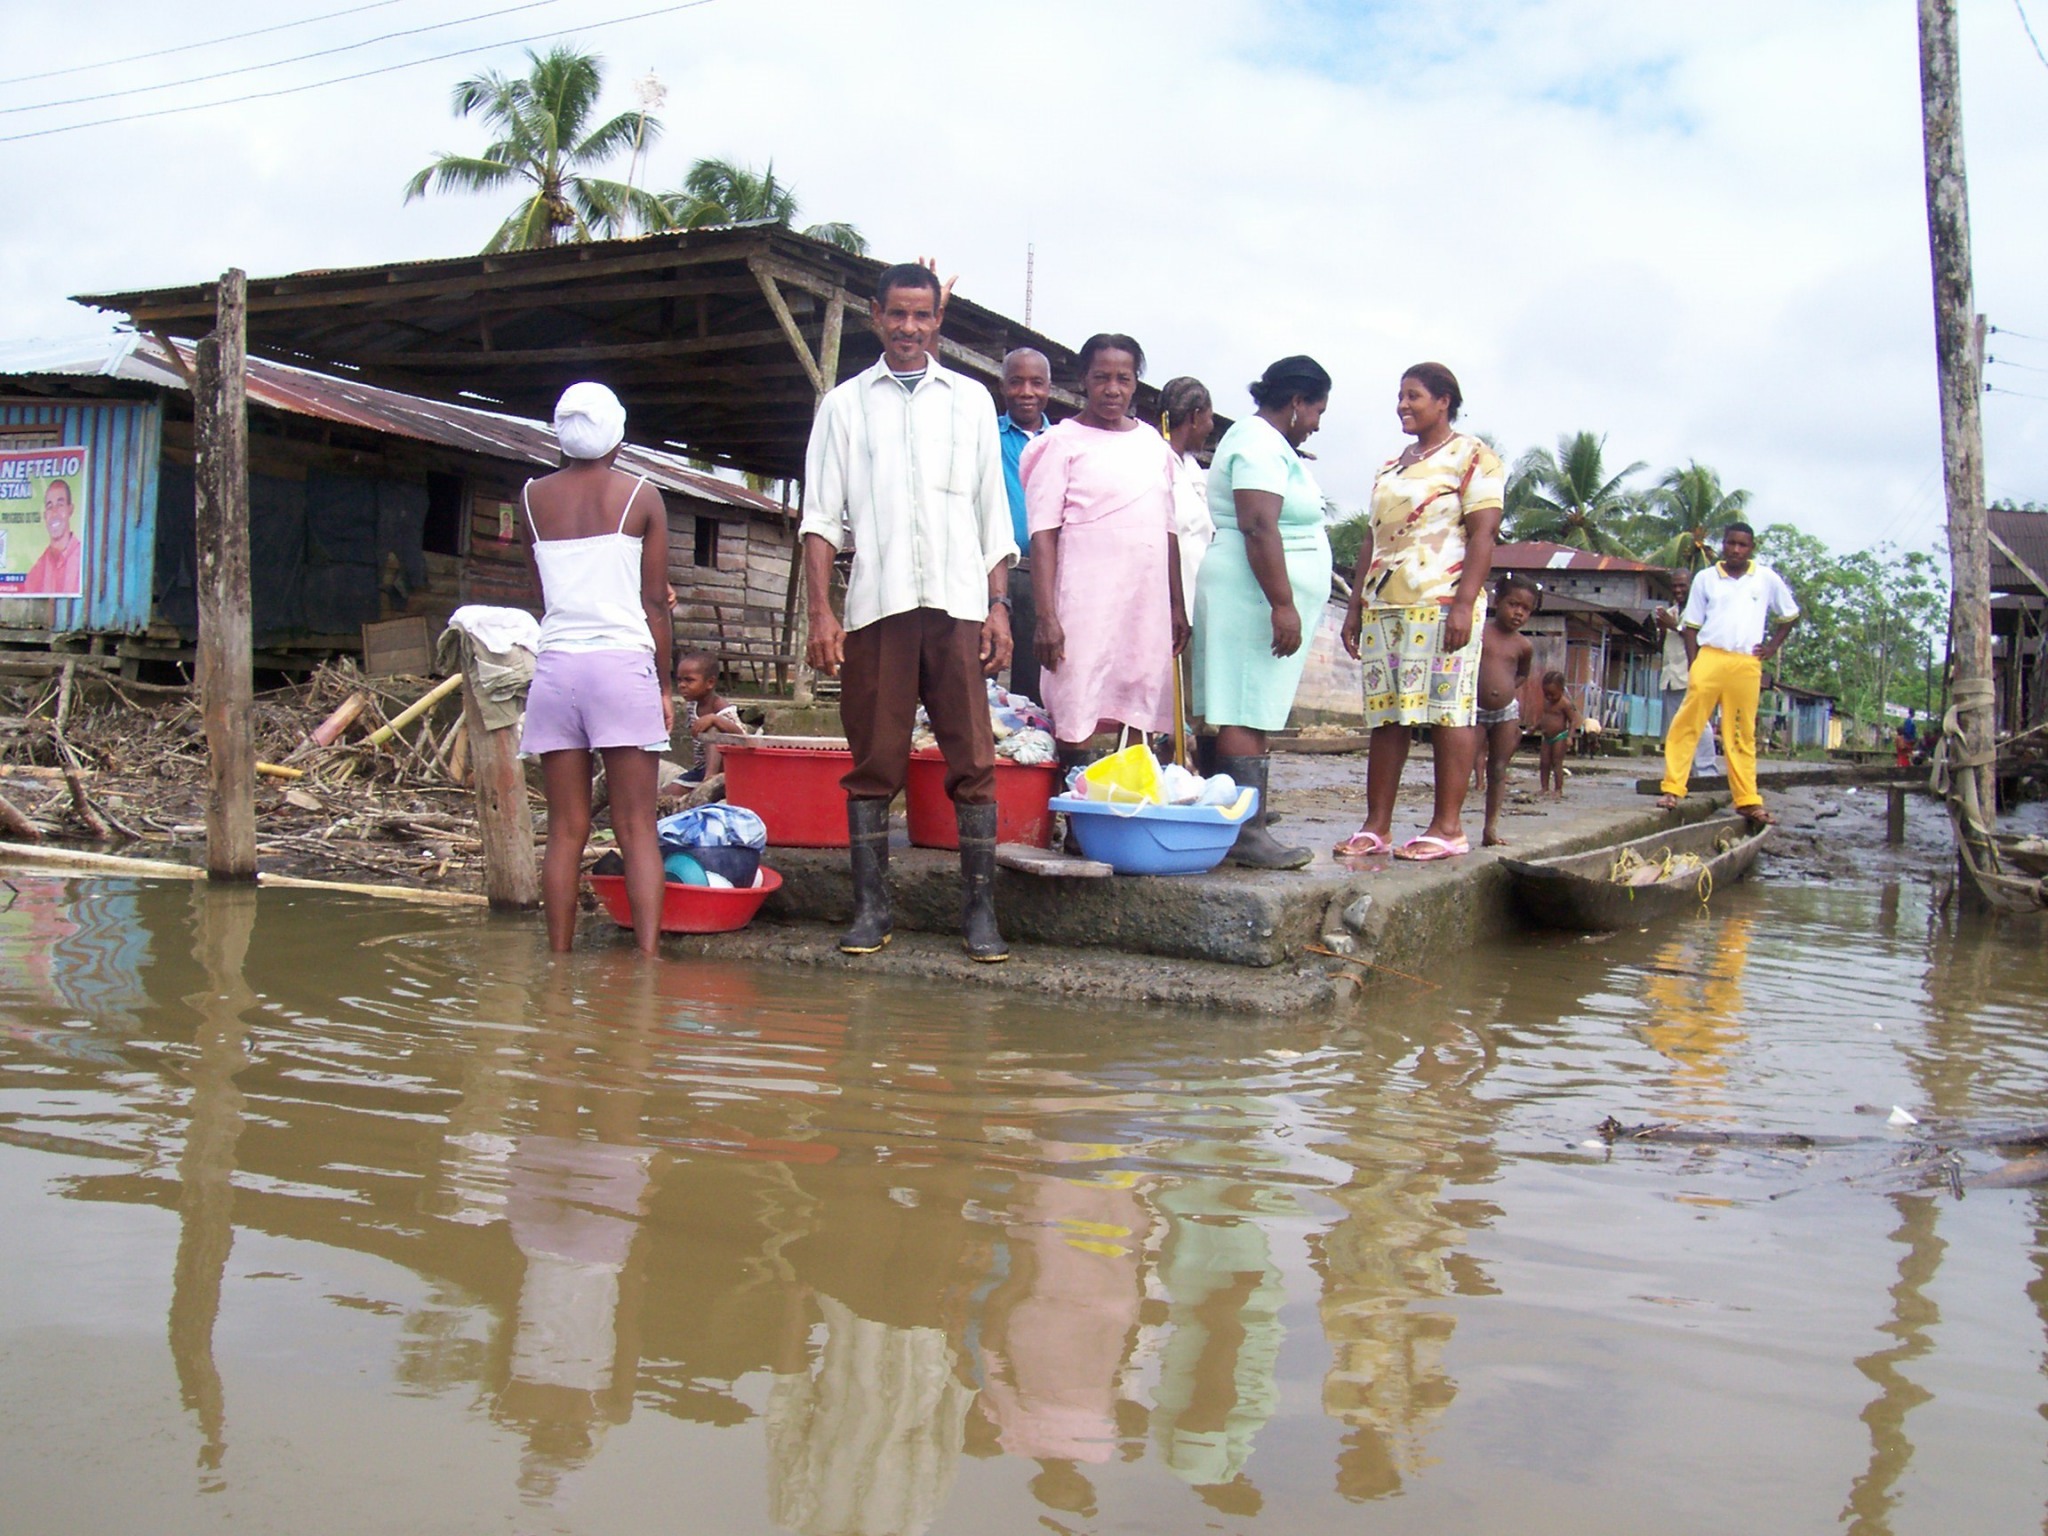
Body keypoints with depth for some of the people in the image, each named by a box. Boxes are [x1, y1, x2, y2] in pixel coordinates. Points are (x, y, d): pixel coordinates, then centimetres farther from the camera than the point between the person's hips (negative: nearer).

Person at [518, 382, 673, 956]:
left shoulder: (533, 496, 10)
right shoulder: (641, 496, 3)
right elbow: (655, 601, 3)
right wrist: (665, 682, 10)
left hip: (556, 666, 3)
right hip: (623, 664, -3)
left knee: (566, 828, 5)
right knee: (636, 827, -4)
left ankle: (560, 960, 4)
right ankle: (647, 955, -11)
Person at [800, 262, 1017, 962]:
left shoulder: (970, 400, 16)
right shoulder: (845, 404, 13)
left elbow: (993, 515, 15)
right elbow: (820, 516, 8)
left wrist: (999, 605, 5)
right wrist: (820, 611, -3)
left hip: (958, 603, 0)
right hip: (875, 605, 0)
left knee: (972, 761, -3)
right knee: (873, 762, 1)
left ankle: (980, 910, 1)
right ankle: (871, 907, 8)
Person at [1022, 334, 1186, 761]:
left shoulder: (1154, 445, 16)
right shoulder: (1062, 442, 0)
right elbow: (1043, 534, -6)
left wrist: (1177, 606, 16)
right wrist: (1047, 617, -14)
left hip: (1147, 604, 5)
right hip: (1085, 602, -5)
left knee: (1143, 719, 5)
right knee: (1076, 717, -8)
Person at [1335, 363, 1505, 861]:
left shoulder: (1470, 457, 1)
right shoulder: (1390, 465, 22)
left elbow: (1483, 534, -8)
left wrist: (1464, 603, -17)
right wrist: (1355, 606, 17)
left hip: (1440, 603, -7)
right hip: (1384, 605, 7)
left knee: (1447, 710, -7)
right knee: (1385, 716, 4)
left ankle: (1448, 827, -4)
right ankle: (1376, 826, 6)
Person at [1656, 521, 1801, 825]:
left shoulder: (1767, 579, 10)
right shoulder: (1705, 578, 9)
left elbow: (1790, 615, 23)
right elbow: (1692, 626, 9)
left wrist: (1772, 647, 11)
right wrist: (1693, 665, 0)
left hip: (1747, 665, 1)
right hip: (1710, 658, -1)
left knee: (1743, 735, 6)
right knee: (1686, 725, -10)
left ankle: (1748, 800, 9)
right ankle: (1672, 789, -9)